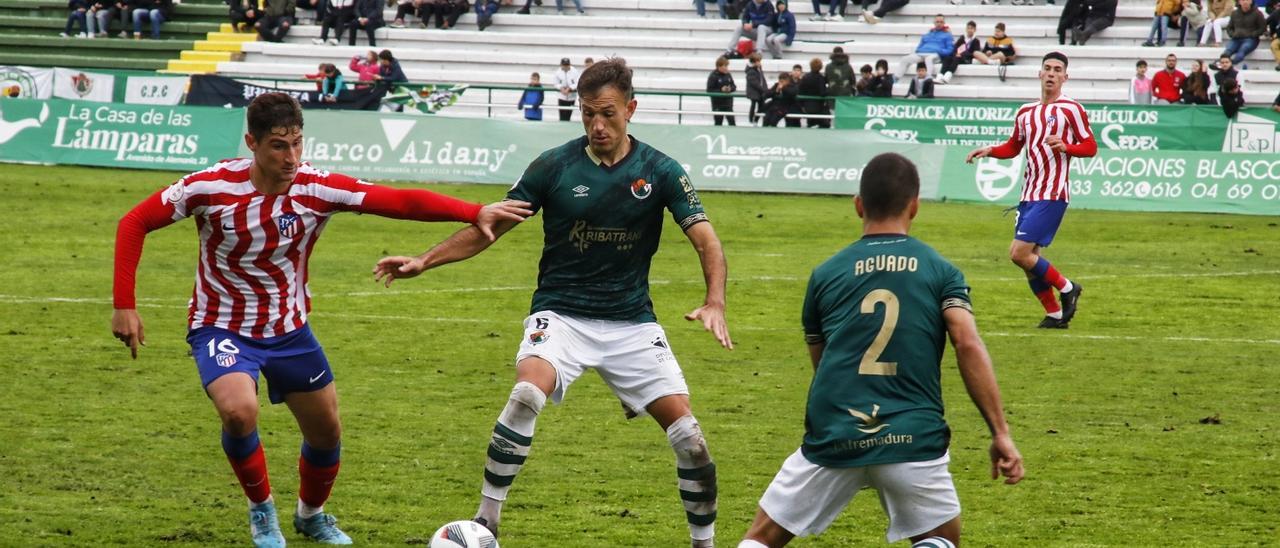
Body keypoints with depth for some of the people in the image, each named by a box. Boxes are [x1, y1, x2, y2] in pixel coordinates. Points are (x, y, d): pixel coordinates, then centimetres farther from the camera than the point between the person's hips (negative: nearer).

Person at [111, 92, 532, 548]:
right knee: (239, 410, -30)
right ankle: (261, 511, -1)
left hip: (289, 330, 4)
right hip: (221, 327, -3)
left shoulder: (317, 189, -17)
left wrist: (475, 213, -36)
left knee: (326, 432, 11)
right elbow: (134, 224, -12)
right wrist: (124, 305, -18)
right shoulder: (211, 187, -22)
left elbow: (402, 201, -23)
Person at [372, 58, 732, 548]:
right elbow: (489, 228, 3)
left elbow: (706, 240, -8)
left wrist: (714, 303, -26)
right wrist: (424, 261, -7)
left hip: (631, 322, 1)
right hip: (560, 314, -1)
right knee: (528, 392, -31)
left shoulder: (660, 171, -3)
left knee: (688, 435, -7)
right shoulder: (555, 166, -4)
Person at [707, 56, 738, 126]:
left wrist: (731, 88, -10)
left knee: (732, 121, -1)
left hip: (728, 103, 4)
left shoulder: (728, 75, 5)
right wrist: (721, 90, -23)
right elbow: (709, 90, -14)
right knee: (718, 123, 5)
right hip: (718, 104, -4)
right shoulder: (713, 76, -11)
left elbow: (734, 86, 13)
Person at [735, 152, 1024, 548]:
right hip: (914, 439, -1)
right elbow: (968, 346, -6)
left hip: (832, 439, 1)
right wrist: (1001, 434, -8)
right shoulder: (941, 271, 8)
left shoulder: (825, 274, 13)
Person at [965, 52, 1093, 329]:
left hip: (1051, 195, -7)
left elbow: (1090, 147, -5)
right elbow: (1013, 147, 26)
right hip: (1029, 194, 7)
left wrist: (1065, 147, -24)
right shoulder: (1026, 112, 15)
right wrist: (989, 151, 8)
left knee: (1020, 253, -15)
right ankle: (1055, 314, 15)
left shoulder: (1071, 109, -4)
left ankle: (1067, 288, 4)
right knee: (1023, 256, 5)